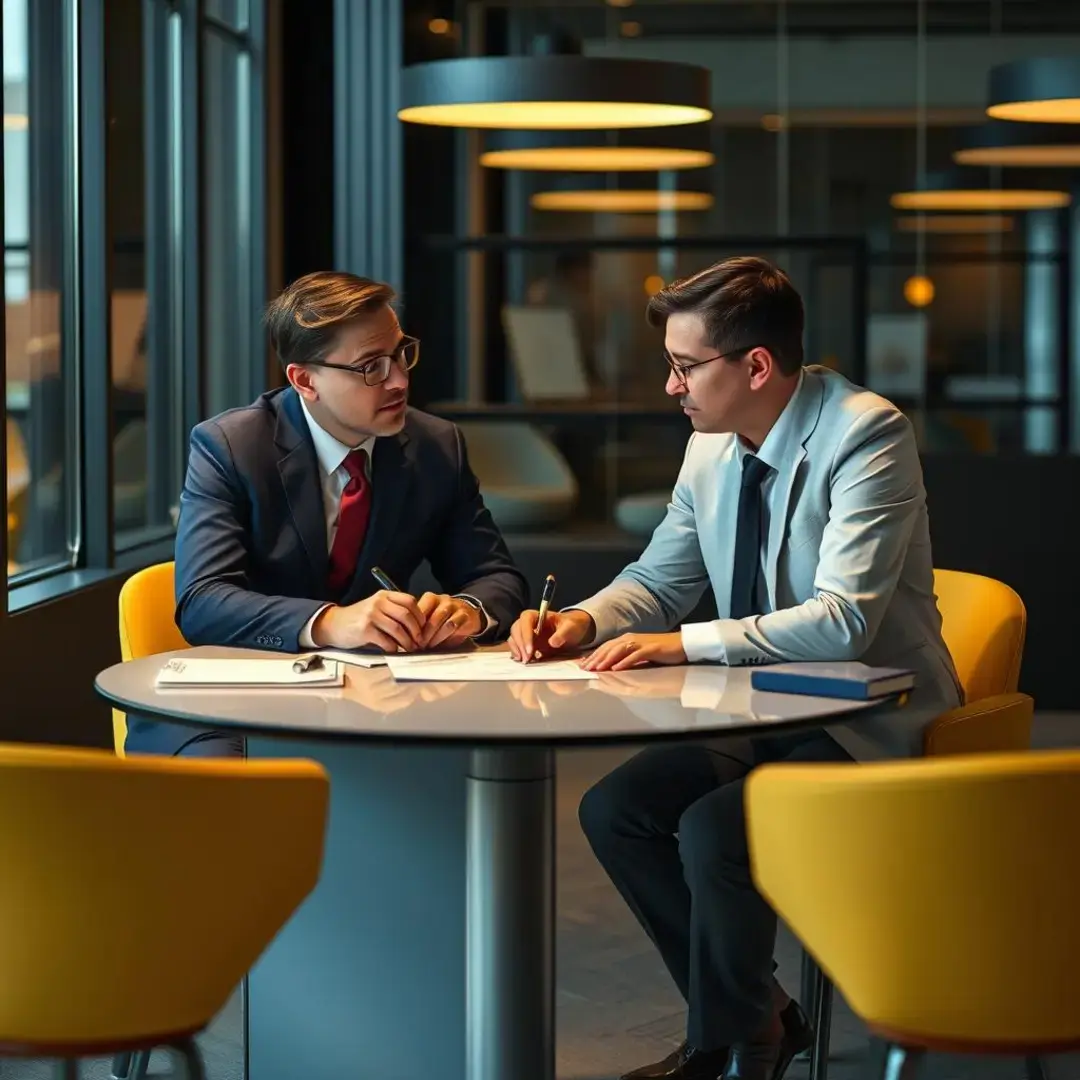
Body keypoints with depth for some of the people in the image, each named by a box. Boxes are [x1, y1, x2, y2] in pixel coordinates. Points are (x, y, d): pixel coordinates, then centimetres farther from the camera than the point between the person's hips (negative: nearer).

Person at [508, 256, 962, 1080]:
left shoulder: (866, 436, -20)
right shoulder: (712, 448, 1)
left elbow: (842, 620, -28)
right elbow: (659, 580, 14)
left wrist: (686, 643, -28)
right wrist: (583, 621, -7)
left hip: (873, 731, -8)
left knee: (712, 828, -27)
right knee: (613, 810, -6)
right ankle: (759, 1010, 9)